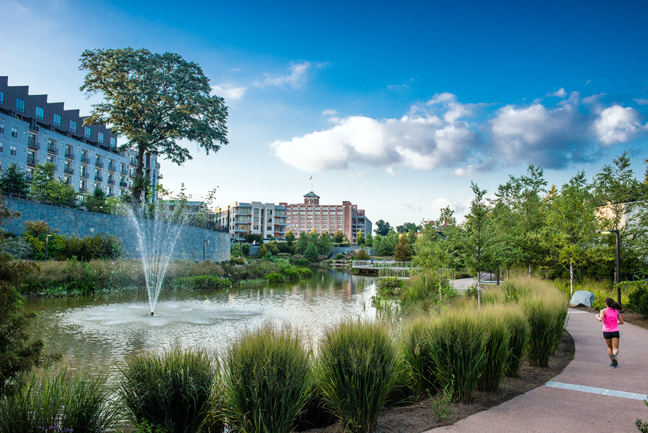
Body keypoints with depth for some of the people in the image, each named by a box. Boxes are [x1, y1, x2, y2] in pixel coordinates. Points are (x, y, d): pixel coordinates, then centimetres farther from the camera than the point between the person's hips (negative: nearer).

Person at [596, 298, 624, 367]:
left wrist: (597, 316, -1)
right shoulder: (616, 311, 5)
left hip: (606, 332, -1)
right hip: (615, 332, 1)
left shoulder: (603, 311, -7)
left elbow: (600, 319, -22)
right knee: (616, 349, -1)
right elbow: (621, 322, 10)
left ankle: (613, 362, 15)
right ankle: (614, 355, -35)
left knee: (609, 347, 19)